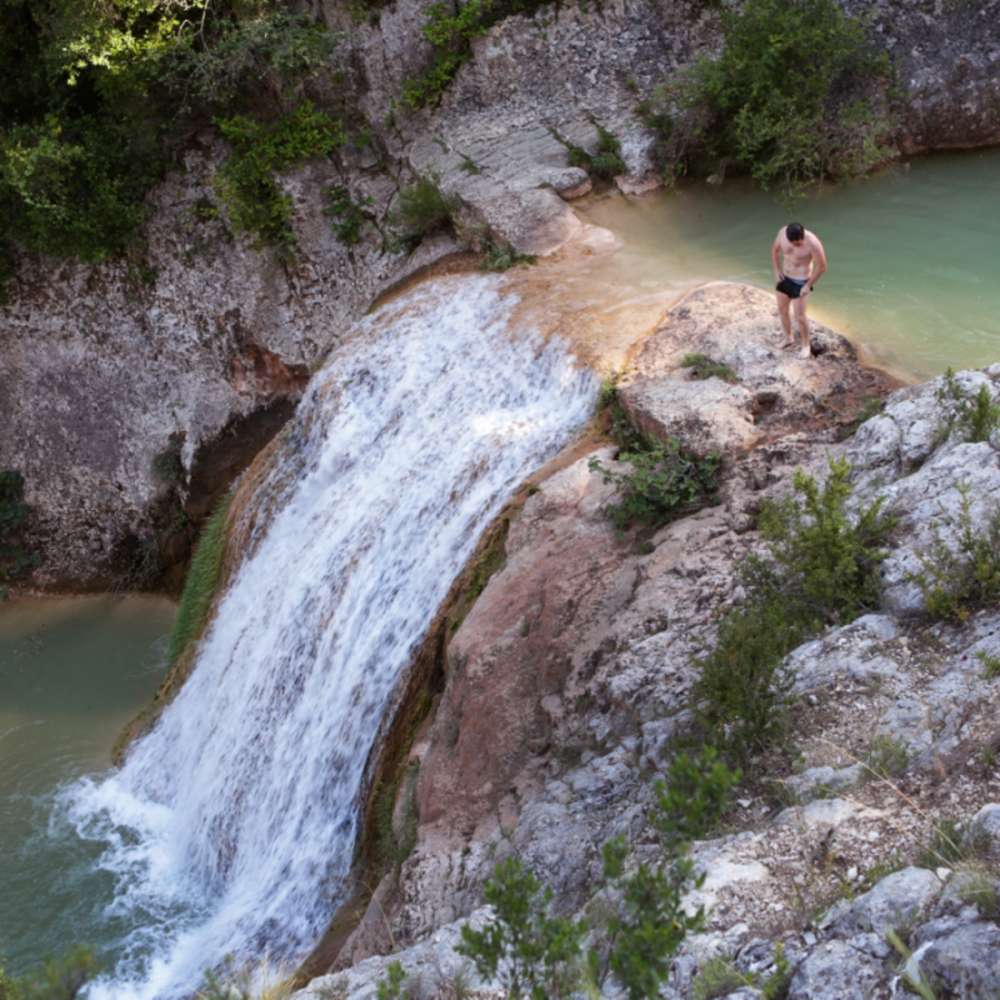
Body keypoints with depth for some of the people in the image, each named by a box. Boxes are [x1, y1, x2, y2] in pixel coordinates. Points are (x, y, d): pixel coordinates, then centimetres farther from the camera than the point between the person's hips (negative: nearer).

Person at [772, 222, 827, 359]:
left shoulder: (813, 243, -32)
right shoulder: (783, 232, -17)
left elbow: (822, 266, -20)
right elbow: (775, 249, 4)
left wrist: (809, 285, -16)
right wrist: (776, 270, -3)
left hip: (801, 281, -5)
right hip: (785, 277, 5)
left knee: (799, 316, -2)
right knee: (782, 309, 17)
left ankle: (806, 346, 20)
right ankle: (789, 339, 40)